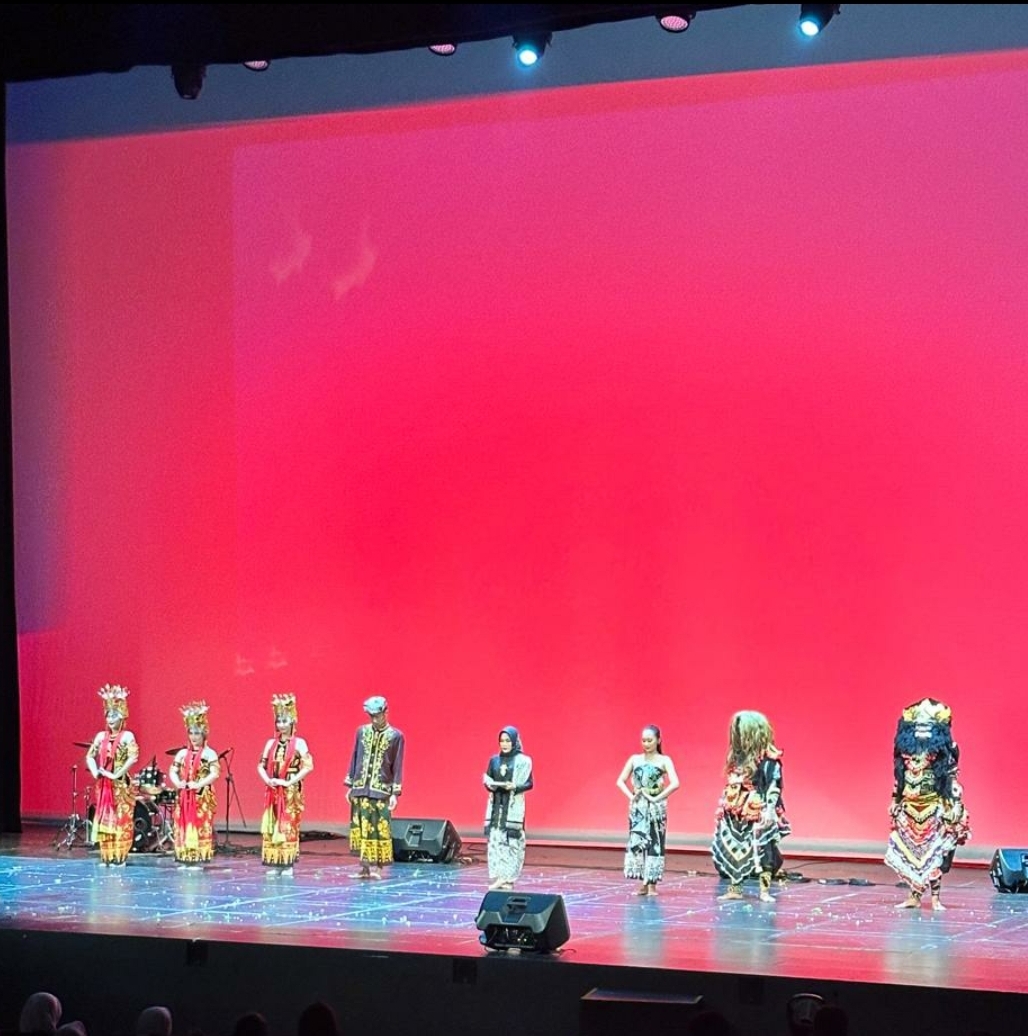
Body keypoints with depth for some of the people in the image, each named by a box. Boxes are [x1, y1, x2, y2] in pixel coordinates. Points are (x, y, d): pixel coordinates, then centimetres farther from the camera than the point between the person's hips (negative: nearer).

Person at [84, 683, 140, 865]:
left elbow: (133, 758, -16)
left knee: (121, 820, -5)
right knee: (104, 820, 6)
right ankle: (106, 856, 11)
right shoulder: (101, 736, 10)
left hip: (121, 785, -5)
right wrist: (94, 771, -5)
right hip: (102, 784, 5)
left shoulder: (127, 736, -6)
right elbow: (90, 756, 12)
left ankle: (120, 857, -2)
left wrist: (117, 775, -17)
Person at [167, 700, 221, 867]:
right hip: (184, 796, 5)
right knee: (182, 827, 3)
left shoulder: (209, 753, -3)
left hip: (202, 796, -5)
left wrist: (199, 784, -20)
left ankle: (198, 859, -4)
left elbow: (215, 773, -13)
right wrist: (178, 782, -9)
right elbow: (173, 771, 10)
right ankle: (184, 859, 8)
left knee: (200, 827, -8)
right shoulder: (182, 753, 12)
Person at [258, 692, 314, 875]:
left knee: (289, 827, -5)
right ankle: (276, 864, 7)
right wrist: (268, 780, -6)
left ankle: (288, 864, 1)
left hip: (291, 792, -5)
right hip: (273, 791, 5)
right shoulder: (271, 743, 11)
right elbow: (261, 765, 13)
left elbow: (308, 765, -10)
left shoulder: (299, 743, -3)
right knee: (271, 827, 2)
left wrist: (290, 781, -14)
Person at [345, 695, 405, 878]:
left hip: (381, 791, -3)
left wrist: (395, 793, -5)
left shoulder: (396, 736, -1)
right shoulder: (362, 731, 7)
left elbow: (397, 766, 0)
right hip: (360, 789, 3)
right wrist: (350, 786, 10)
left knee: (379, 828, -3)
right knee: (361, 827, 0)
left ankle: (377, 866, 5)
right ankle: (365, 865, 5)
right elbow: (354, 759, 12)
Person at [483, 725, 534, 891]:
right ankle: (498, 877, 3)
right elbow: (486, 779, 14)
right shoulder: (494, 760, 10)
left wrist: (515, 787, -21)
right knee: (495, 840, -1)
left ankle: (509, 878, -4)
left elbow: (529, 783, -3)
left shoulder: (523, 761, -2)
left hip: (514, 806, -4)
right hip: (496, 804, 4)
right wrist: (490, 785, -9)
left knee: (511, 840, -7)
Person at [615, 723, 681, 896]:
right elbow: (620, 781, 9)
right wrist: (630, 795, -7)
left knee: (654, 843, -3)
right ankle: (644, 883, 7)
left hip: (656, 808, -3)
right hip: (637, 807, 3)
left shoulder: (664, 760, -3)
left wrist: (657, 798, -16)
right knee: (637, 842, 0)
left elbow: (675, 783, -14)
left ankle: (652, 884, 1)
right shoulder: (635, 759, 7)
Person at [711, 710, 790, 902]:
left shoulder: (767, 761, -11)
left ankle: (765, 891, 3)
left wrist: (769, 810, -20)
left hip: (758, 815, -7)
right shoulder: (736, 758, 9)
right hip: (735, 815, 7)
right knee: (732, 851, 8)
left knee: (762, 850, -3)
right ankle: (734, 889, 17)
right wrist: (723, 808, 16)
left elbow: (774, 787, -14)